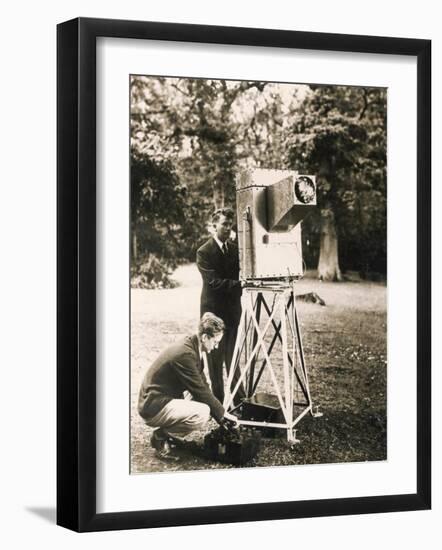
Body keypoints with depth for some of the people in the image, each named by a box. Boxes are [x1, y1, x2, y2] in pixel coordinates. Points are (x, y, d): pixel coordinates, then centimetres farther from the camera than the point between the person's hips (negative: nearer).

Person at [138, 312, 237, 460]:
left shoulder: (192, 348, 6)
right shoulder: (184, 353, -24)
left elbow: (203, 386, 12)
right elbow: (200, 390, -20)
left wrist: (221, 416, 9)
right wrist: (222, 413, -8)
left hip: (163, 400, 10)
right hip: (154, 407, -10)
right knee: (202, 413, -26)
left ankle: (166, 433, 11)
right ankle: (161, 437, -7)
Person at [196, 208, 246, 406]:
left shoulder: (235, 249, 9)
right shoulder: (204, 252, -9)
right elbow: (214, 282, -19)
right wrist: (240, 284, -28)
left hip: (233, 310, 5)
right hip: (214, 311, -5)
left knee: (232, 357, 11)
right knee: (215, 359, 1)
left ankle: (240, 399, 17)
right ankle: (218, 401, 7)